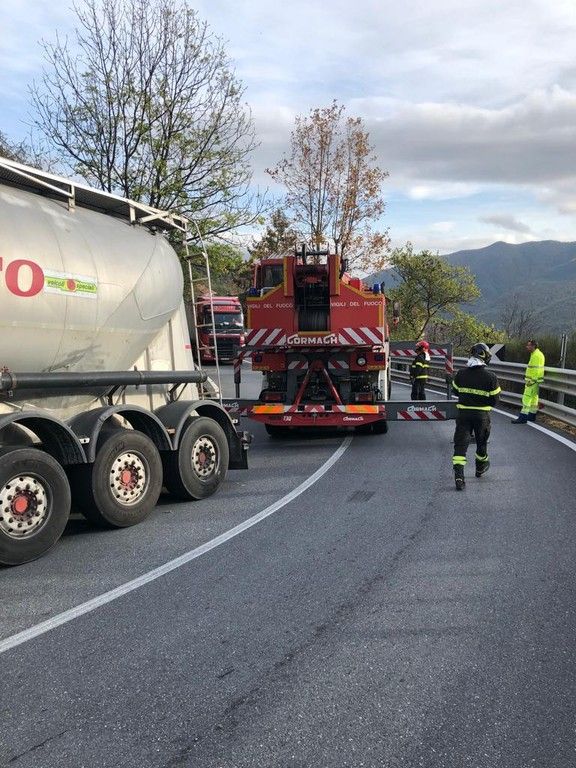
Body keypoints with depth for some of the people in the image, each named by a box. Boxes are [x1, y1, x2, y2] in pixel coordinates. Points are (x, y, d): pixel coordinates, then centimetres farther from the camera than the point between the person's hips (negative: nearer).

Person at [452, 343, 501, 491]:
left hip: (463, 413, 1)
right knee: (481, 441, 22)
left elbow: (456, 391, 10)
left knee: (460, 443, -1)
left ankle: (458, 477, -14)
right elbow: (494, 399, -5)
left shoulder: (461, 374, -5)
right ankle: (481, 467, 44)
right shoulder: (490, 377, -12)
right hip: (482, 415, -1)